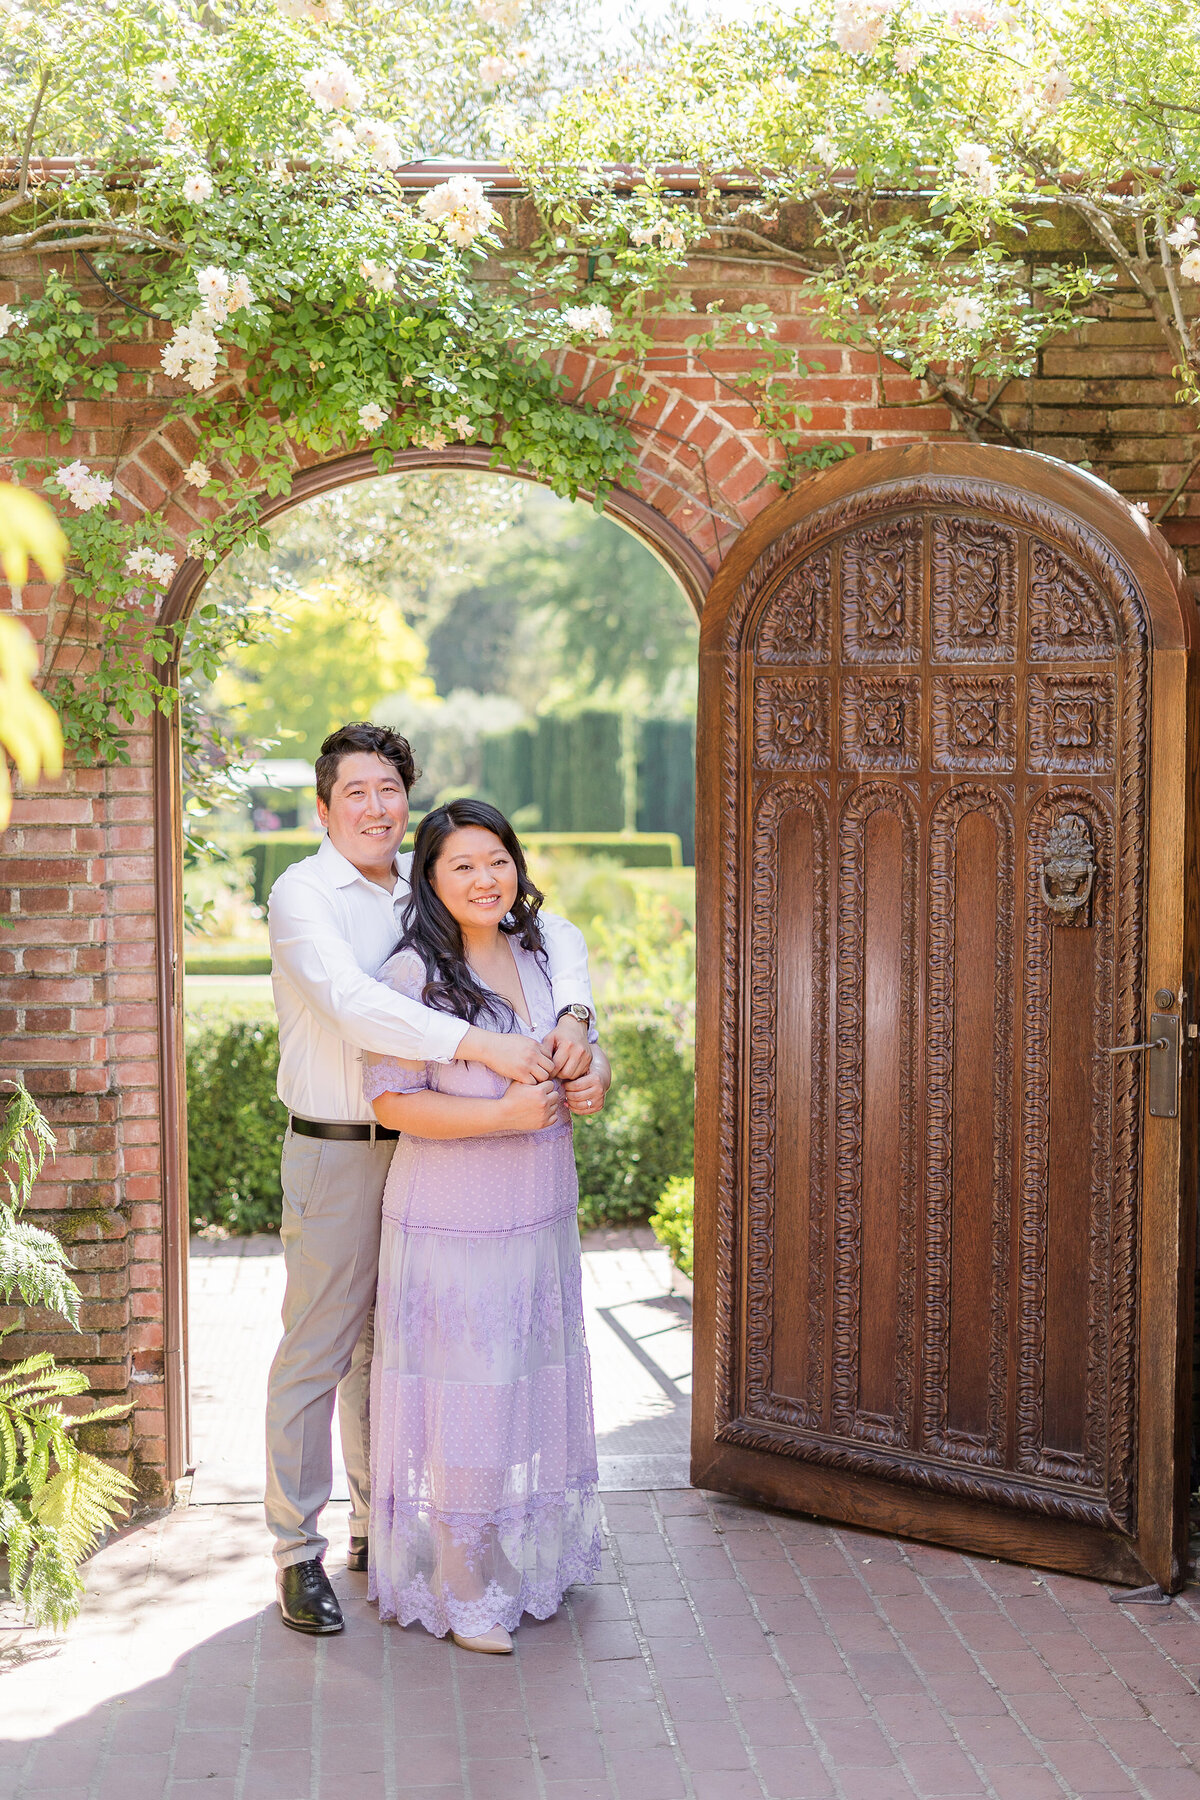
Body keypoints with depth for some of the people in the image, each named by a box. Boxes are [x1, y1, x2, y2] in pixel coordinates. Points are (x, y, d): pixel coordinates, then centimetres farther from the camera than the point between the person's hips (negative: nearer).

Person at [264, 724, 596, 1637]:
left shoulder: (427, 887, 7)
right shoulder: (303, 893, -11)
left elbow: (554, 931, 7)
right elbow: (350, 1001, -27)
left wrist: (573, 1018, -13)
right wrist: (485, 1046, -33)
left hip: (424, 1148, 6)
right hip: (337, 1152, -6)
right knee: (318, 1351, 0)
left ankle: (379, 1527, 28)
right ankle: (298, 1552, 10)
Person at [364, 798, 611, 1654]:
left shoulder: (542, 958, 8)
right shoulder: (411, 975, -13)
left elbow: (588, 1052, 18)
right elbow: (392, 1101, -16)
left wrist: (596, 1083, -6)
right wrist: (502, 1115, -24)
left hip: (541, 1216, 7)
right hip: (451, 1224, -7)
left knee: (538, 1383, 15)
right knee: (462, 1396, -1)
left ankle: (526, 1563, 31)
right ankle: (460, 1591, 13)